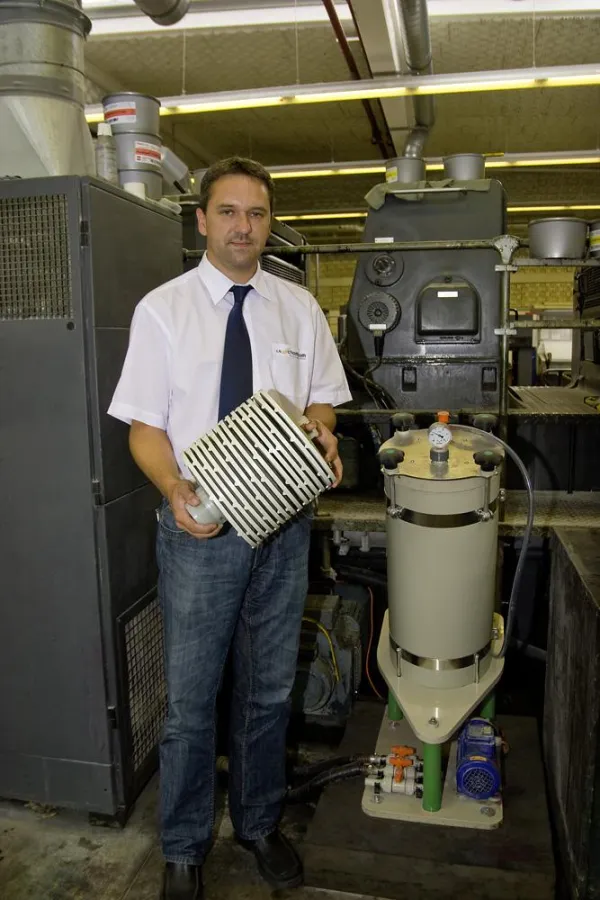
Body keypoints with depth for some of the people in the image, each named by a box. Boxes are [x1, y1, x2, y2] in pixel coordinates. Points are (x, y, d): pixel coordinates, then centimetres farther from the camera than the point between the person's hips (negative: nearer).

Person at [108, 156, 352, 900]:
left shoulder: (299, 306, 4)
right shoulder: (162, 309, -4)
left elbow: (321, 397, 10)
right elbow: (145, 425, -5)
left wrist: (321, 429, -14)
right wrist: (174, 489, -24)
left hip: (284, 526, 3)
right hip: (199, 528, -2)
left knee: (269, 690, 18)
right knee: (190, 699, 10)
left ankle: (260, 824, 43)